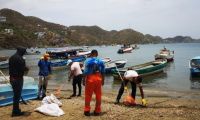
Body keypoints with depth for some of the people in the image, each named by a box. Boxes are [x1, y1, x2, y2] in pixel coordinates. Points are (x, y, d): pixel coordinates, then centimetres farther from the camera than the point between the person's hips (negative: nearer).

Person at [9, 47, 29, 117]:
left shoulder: (11, 58, 11)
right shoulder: (20, 58, -18)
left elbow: (11, 68, 16)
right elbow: (23, 68, -21)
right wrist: (26, 68, 1)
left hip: (12, 78, 9)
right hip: (18, 78, -9)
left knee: (15, 94, 19)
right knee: (17, 95, 0)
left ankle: (15, 110, 29)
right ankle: (16, 111, 8)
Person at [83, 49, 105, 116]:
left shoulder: (88, 61, -6)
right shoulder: (101, 61, 4)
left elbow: (86, 72, -9)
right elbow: (103, 72, 5)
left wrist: (84, 80, -3)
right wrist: (103, 80, 14)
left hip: (90, 79, -3)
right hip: (98, 79, 3)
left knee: (88, 95, 8)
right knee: (98, 95, 12)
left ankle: (87, 110, 11)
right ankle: (97, 111, 18)